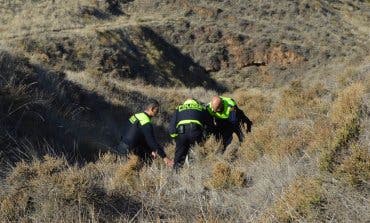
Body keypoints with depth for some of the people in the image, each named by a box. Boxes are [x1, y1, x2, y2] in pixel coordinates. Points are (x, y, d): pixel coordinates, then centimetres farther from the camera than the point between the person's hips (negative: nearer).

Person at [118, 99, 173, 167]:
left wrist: (152, 150, 12)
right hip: (130, 151, -9)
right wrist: (164, 157, -16)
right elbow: (152, 142, -20)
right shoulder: (146, 124, -19)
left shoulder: (135, 116, 9)